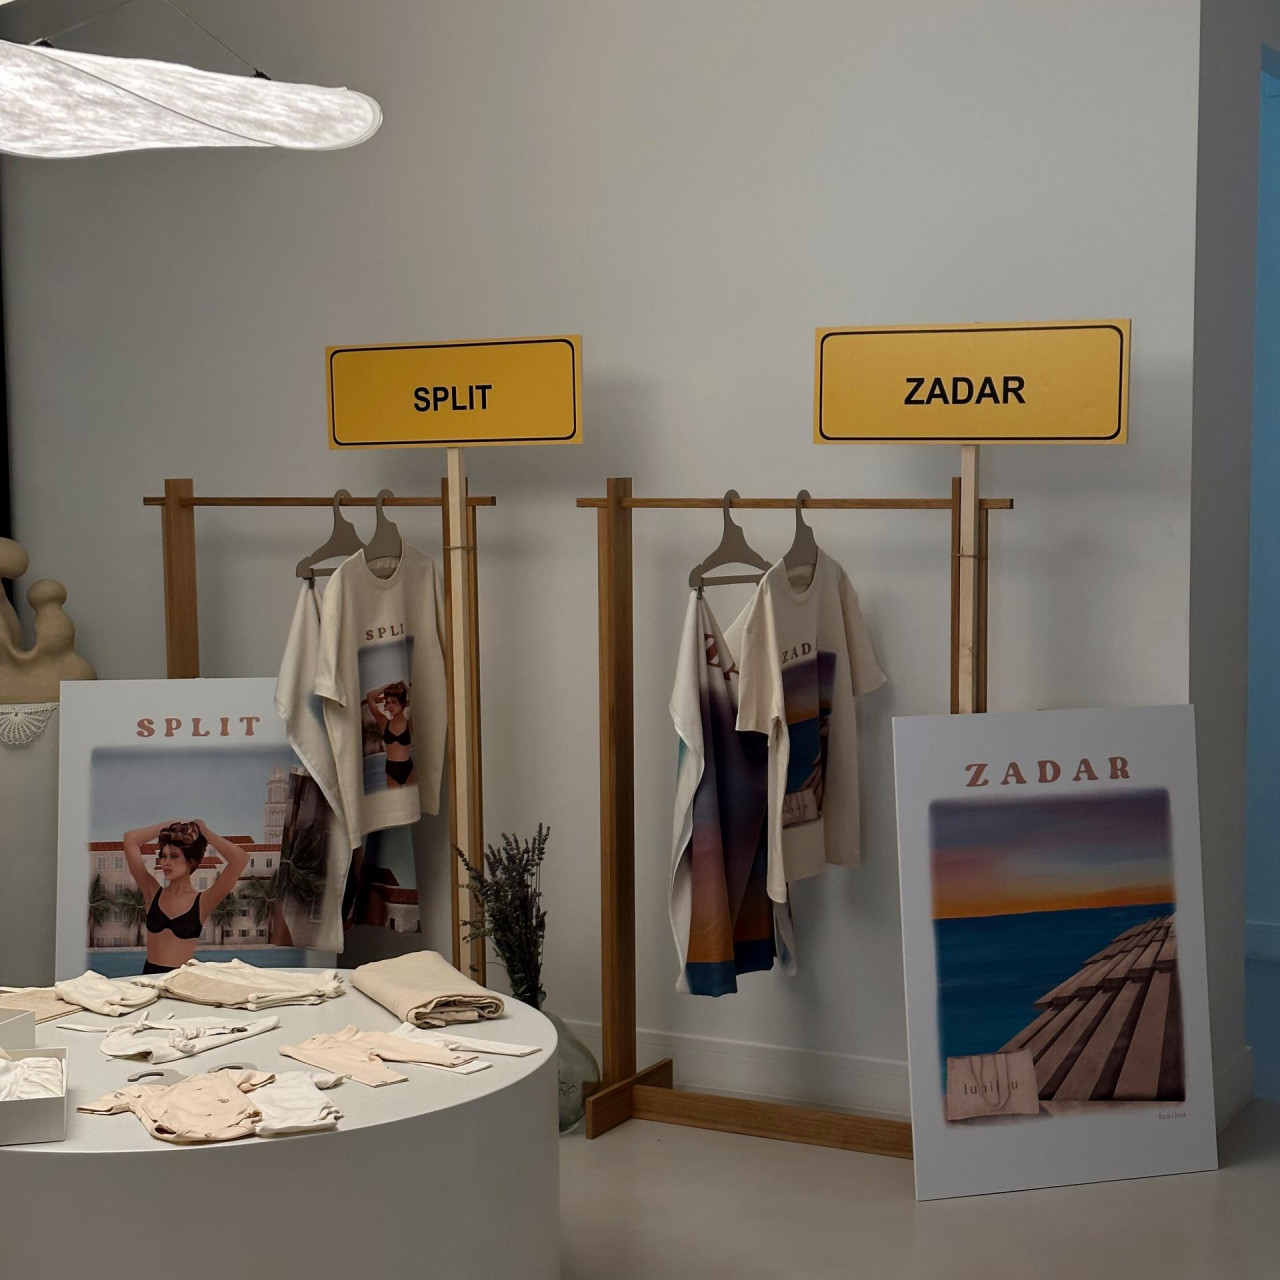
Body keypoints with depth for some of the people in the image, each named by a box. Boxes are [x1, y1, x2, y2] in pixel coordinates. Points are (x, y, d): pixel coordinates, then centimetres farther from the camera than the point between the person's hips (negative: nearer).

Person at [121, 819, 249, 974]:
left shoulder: (202, 902, -1)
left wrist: (204, 831, 0)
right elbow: (130, 840, 5)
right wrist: (168, 825, 8)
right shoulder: (153, 893, 8)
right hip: (150, 974, 2)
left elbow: (240, 859, -11)